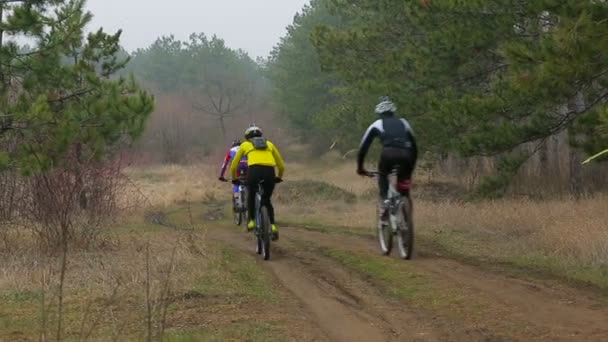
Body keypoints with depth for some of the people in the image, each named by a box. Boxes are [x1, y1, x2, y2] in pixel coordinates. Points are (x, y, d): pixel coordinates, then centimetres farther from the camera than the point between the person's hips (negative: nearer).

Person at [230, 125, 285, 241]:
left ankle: (251, 221, 18)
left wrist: (234, 178, 49)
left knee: (251, 196, 28)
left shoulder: (245, 145, 25)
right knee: (267, 201, 20)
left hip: (254, 171, -2)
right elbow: (281, 165, 33)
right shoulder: (269, 144, 29)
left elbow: (234, 166, 32)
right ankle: (273, 226, 2)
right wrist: (279, 177, 50)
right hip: (270, 173, 2)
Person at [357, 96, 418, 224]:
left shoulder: (377, 124, 25)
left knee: (382, 176, 27)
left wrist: (360, 167, 34)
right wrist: (411, 167, 43)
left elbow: (364, 147, 25)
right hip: (405, 154, 2)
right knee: (403, 182, 23)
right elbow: (414, 147, 34)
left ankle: (385, 201, 4)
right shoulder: (404, 123, 32)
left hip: (388, 153, -2)